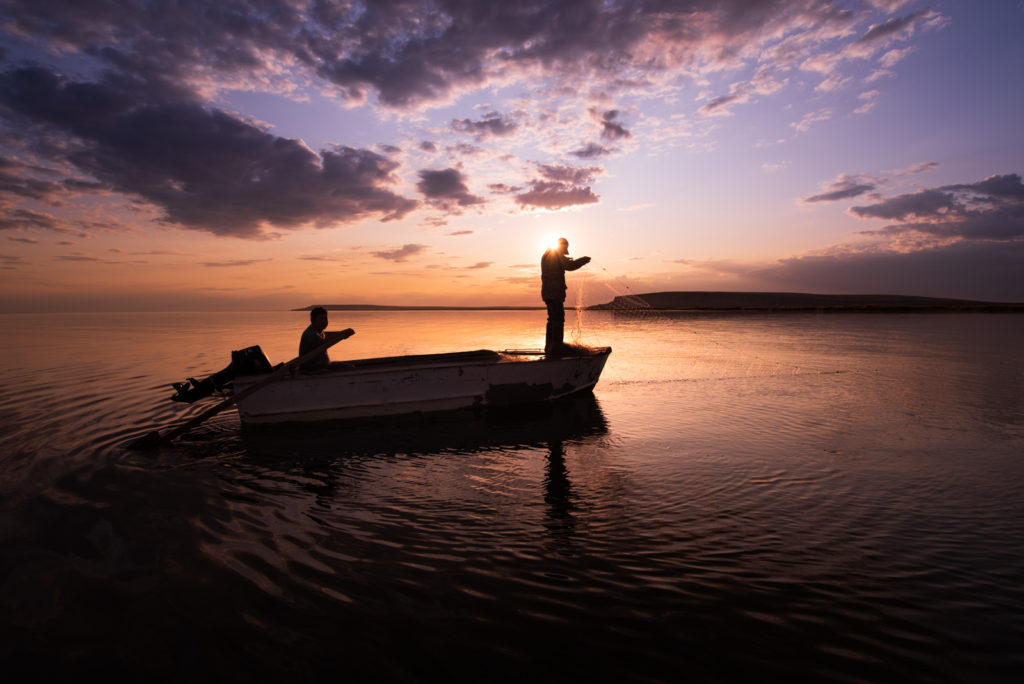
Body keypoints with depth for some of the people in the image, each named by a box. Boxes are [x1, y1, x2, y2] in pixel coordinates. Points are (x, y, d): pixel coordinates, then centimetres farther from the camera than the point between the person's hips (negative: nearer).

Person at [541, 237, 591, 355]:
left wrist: (566, 260, 23)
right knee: (558, 319, -11)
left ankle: (549, 347, 20)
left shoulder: (546, 255, 21)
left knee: (553, 319, 16)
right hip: (554, 292, -10)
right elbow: (569, 266, -21)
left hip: (547, 293, 10)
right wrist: (584, 260, -10)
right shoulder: (557, 255, -7)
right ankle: (556, 347, -15)